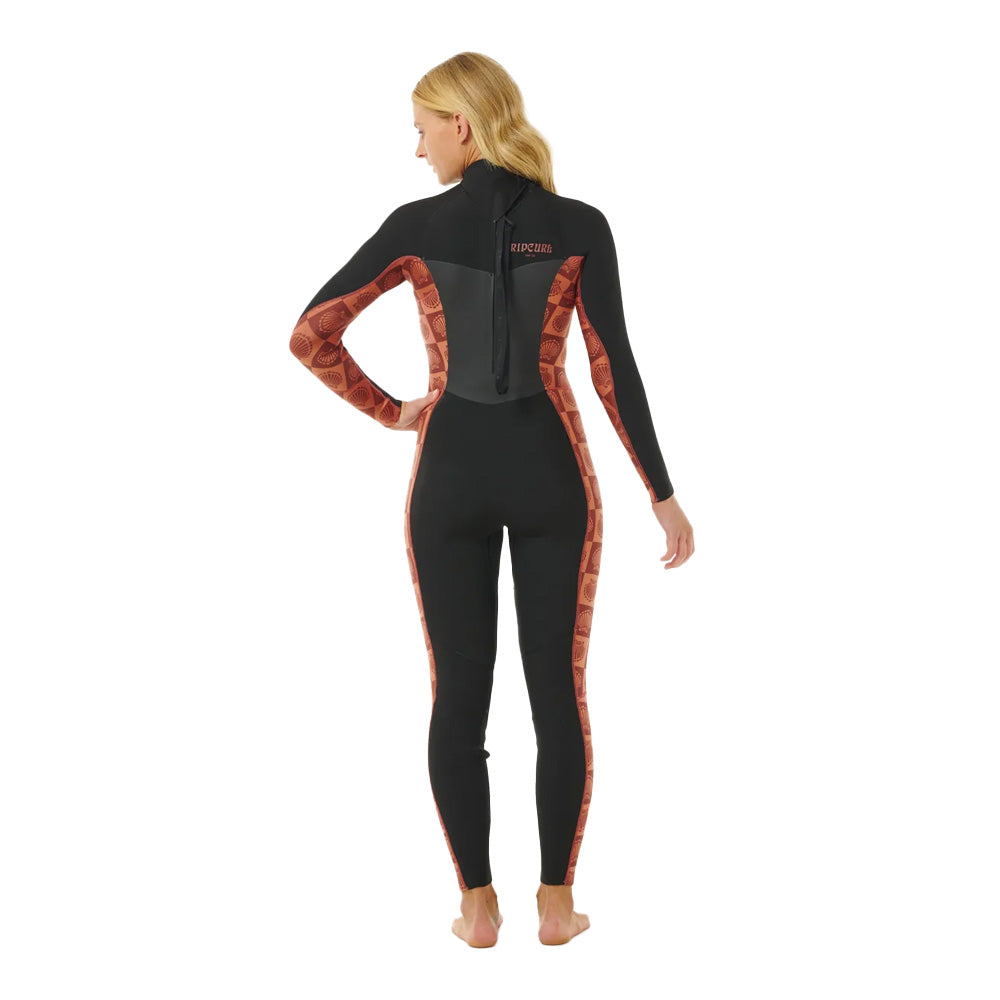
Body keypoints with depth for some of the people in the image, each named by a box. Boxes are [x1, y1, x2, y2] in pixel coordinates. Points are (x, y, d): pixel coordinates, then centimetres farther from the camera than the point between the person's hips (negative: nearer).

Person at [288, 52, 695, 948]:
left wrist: (389, 412, 11)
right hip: (551, 475, 0)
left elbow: (310, 336, -3)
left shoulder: (417, 224, -4)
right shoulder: (579, 225, -5)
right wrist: (662, 494, -1)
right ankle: (556, 903, 15)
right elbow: (614, 368, -8)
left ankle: (478, 905, 14)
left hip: (450, 478, 0)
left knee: (458, 695, 9)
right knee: (559, 692, 9)